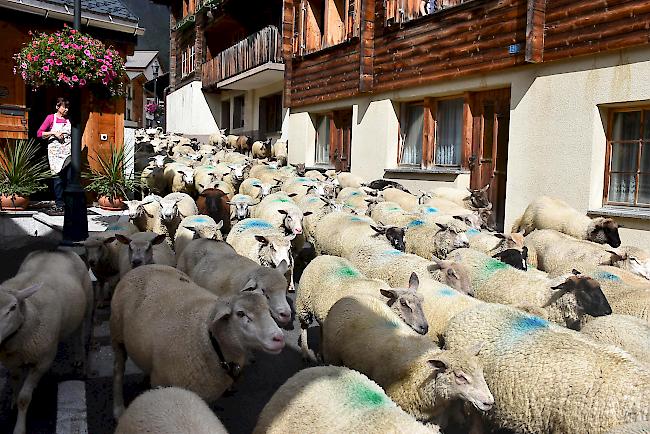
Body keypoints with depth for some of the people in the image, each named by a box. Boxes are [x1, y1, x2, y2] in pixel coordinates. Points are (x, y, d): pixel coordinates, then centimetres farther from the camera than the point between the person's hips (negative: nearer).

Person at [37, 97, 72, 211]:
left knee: (70, 178, -2)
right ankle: (59, 204, 4)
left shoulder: (69, 119, 12)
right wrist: (54, 133, -11)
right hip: (55, 152, -2)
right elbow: (39, 133, 0)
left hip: (69, 153, 3)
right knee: (58, 178, -2)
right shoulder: (51, 118, 3)